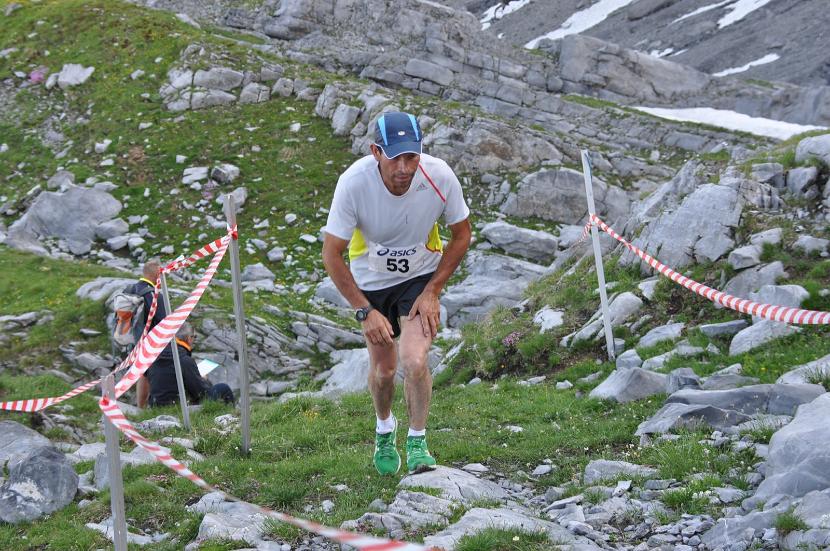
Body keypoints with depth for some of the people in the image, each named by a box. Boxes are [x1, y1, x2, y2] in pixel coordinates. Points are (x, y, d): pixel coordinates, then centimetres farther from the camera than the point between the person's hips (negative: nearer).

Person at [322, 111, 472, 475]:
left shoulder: (439, 176, -26)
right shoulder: (354, 182, -30)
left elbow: (461, 234, -7)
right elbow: (331, 254, -19)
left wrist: (432, 292, -12)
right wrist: (364, 311, -20)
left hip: (421, 278, 0)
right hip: (371, 281, 0)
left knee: (414, 362, -19)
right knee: (383, 369, 8)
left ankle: (417, 443, 4)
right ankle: (384, 430, 40)